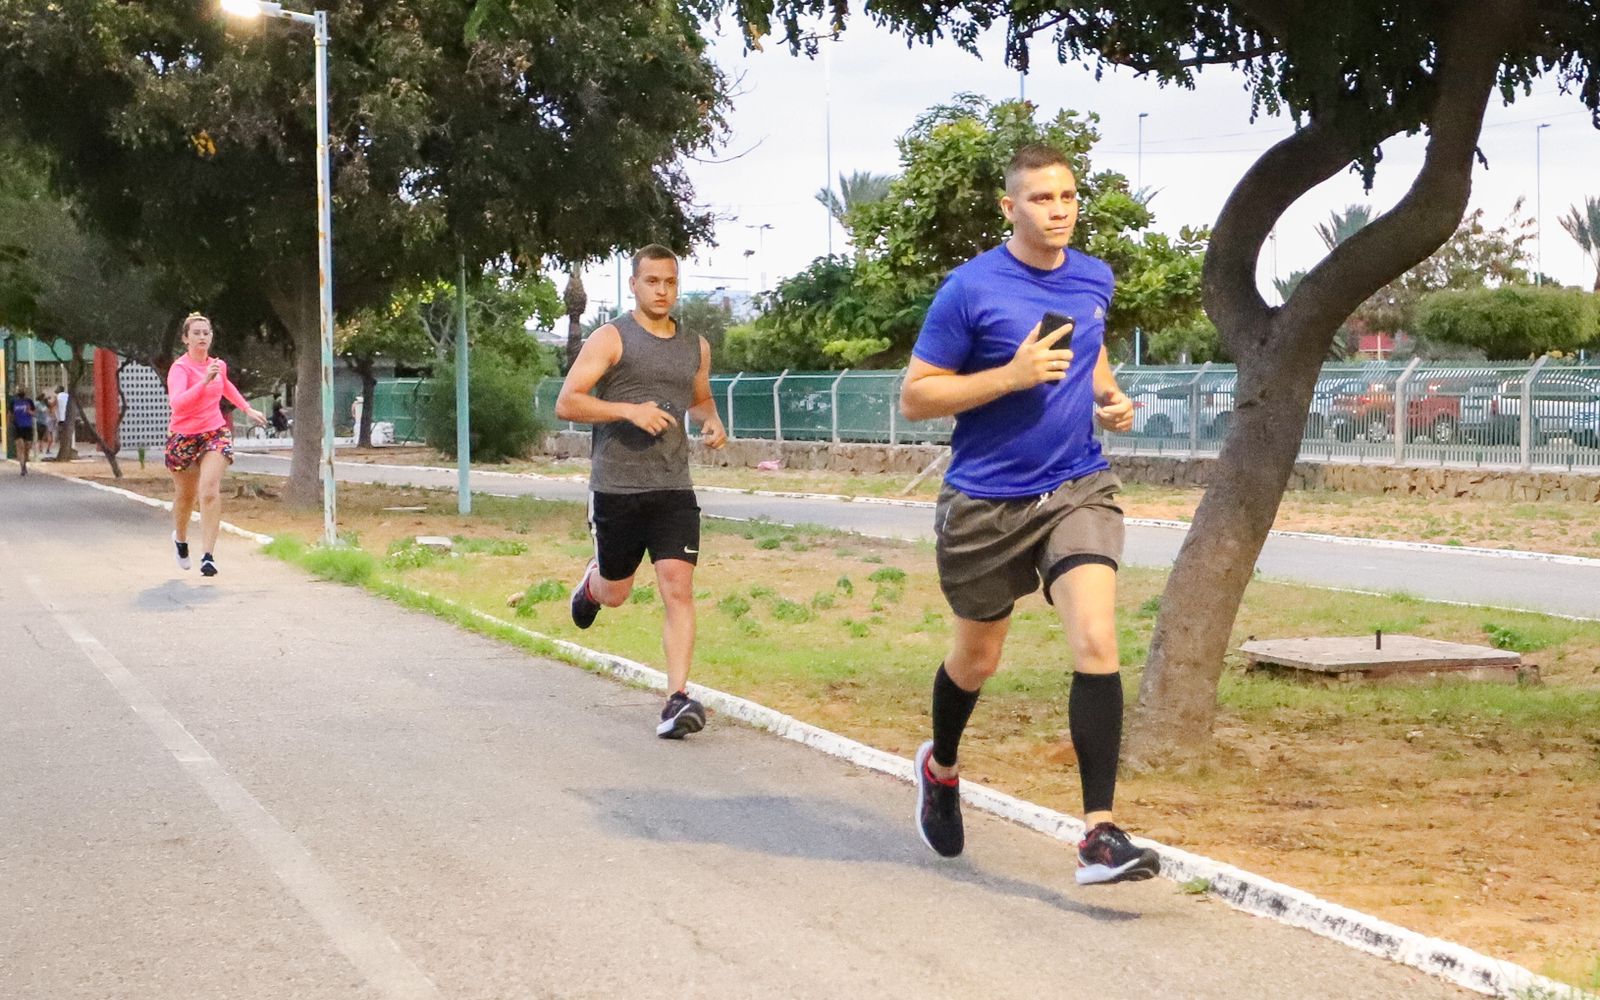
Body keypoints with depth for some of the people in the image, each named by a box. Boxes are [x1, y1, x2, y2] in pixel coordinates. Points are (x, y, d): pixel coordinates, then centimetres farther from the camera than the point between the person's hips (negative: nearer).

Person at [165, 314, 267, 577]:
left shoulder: (218, 365, 4)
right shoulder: (180, 368, -15)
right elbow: (177, 402, -34)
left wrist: (248, 409, 29)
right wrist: (204, 381, -42)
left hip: (215, 433, 2)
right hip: (183, 437, -2)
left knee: (210, 492, -18)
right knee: (186, 495, 14)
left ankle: (208, 556, -20)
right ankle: (180, 538, 45)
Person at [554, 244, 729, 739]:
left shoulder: (696, 347, 11)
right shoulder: (611, 339, -4)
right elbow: (566, 403, -11)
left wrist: (713, 421, 6)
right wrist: (629, 409, -23)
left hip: (674, 490, 3)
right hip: (616, 489, -2)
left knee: (678, 587, -12)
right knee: (615, 593, 12)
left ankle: (678, 698, -13)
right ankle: (592, 580, 50)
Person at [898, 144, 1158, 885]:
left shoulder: (1095, 280, 4)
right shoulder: (970, 289, -12)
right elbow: (914, 397, -11)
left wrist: (1110, 398, 4)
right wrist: (1012, 375, -21)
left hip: (1078, 489, 3)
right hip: (986, 502, -2)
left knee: (1096, 641, -17)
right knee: (976, 658, 14)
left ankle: (1099, 835, -16)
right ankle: (941, 767, 47)